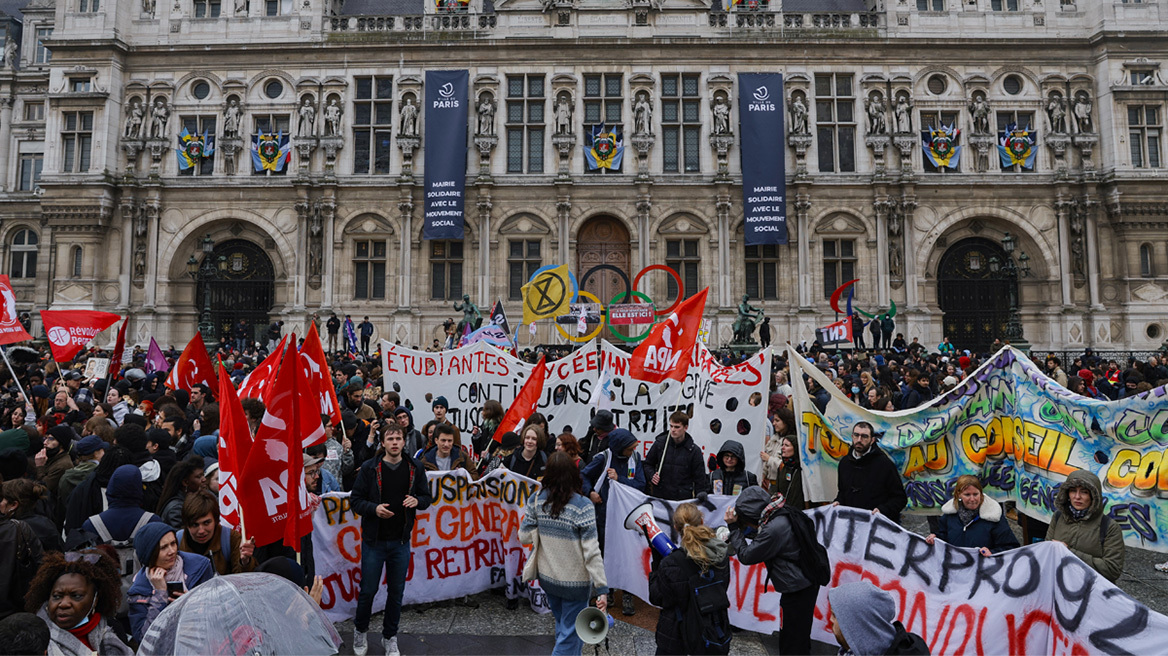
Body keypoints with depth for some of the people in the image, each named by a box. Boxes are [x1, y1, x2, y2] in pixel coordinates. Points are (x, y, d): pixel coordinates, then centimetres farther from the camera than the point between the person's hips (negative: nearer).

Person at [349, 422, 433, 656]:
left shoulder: (415, 468, -1)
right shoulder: (369, 467, -8)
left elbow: (426, 497, 8)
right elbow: (355, 499, -5)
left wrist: (417, 500, -14)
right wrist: (374, 508, -22)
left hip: (401, 541, 2)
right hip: (374, 540, -2)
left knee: (396, 592, 11)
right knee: (368, 590, 9)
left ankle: (390, 637, 31)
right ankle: (360, 631, 36)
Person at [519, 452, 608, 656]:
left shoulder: (538, 500, -9)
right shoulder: (582, 506, -21)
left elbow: (524, 536, -2)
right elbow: (591, 552, -21)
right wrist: (602, 588, -16)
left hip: (546, 576, 5)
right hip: (574, 581, -5)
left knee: (563, 625, 26)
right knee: (570, 634, 11)